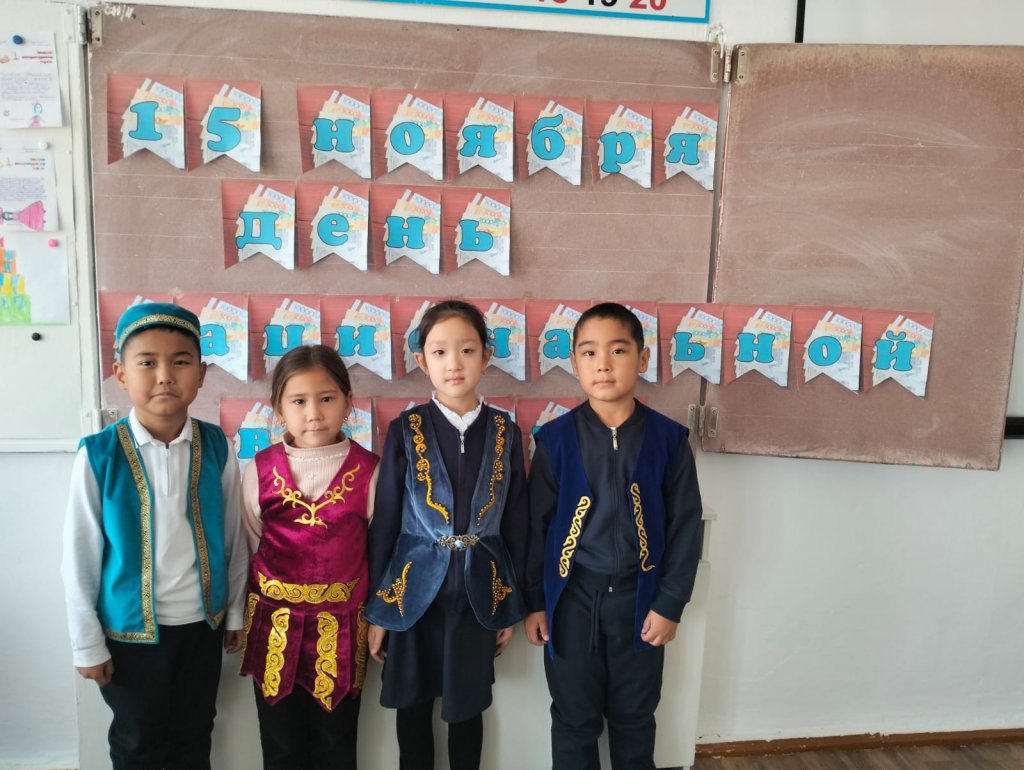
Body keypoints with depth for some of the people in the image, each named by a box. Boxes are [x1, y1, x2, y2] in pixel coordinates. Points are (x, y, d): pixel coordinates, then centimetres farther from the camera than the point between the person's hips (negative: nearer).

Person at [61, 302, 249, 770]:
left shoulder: (216, 449, -10)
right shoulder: (98, 455, -16)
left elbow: (233, 538, -1)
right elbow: (79, 558, -9)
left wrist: (235, 612, 6)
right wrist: (88, 645, -4)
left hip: (202, 623, 2)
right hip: (130, 629, -2)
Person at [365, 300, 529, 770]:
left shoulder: (505, 431, -3)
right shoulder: (405, 430, -7)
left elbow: (516, 521, 2)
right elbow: (384, 522, -4)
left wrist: (512, 606, 5)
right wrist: (375, 608, -2)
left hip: (481, 592, 1)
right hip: (414, 590, -1)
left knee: (467, 708, 16)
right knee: (413, 706, 15)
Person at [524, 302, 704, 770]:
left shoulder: (668, 440, -7)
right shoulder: (556, 439, -9)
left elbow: (685, 526, -2)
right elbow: (536, 524, -2)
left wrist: (670, 603, -3)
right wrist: (535, 601, 0)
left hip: (638, 595, 1)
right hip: (571, 596, 0)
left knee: (634, 716, 19)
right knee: (574, 718, 15)